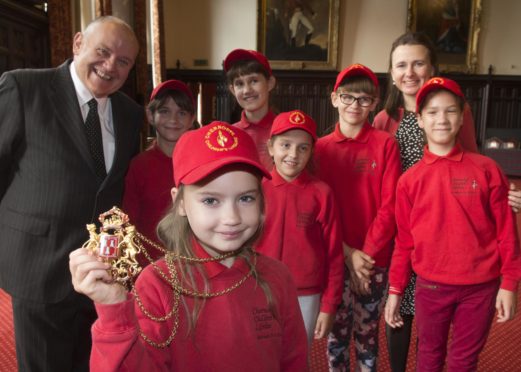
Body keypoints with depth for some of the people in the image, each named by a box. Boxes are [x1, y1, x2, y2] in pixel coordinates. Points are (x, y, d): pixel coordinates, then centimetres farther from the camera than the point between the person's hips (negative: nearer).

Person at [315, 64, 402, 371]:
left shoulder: (386, 144, -3)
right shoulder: (321, 148, 1)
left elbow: (390, 207, -7)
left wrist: (366, 254, -12)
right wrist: (348, 253, -9)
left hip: (375, 260, -1)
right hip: (335, 259, 1)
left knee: (367, 335, 12)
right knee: (336, 334, 12)